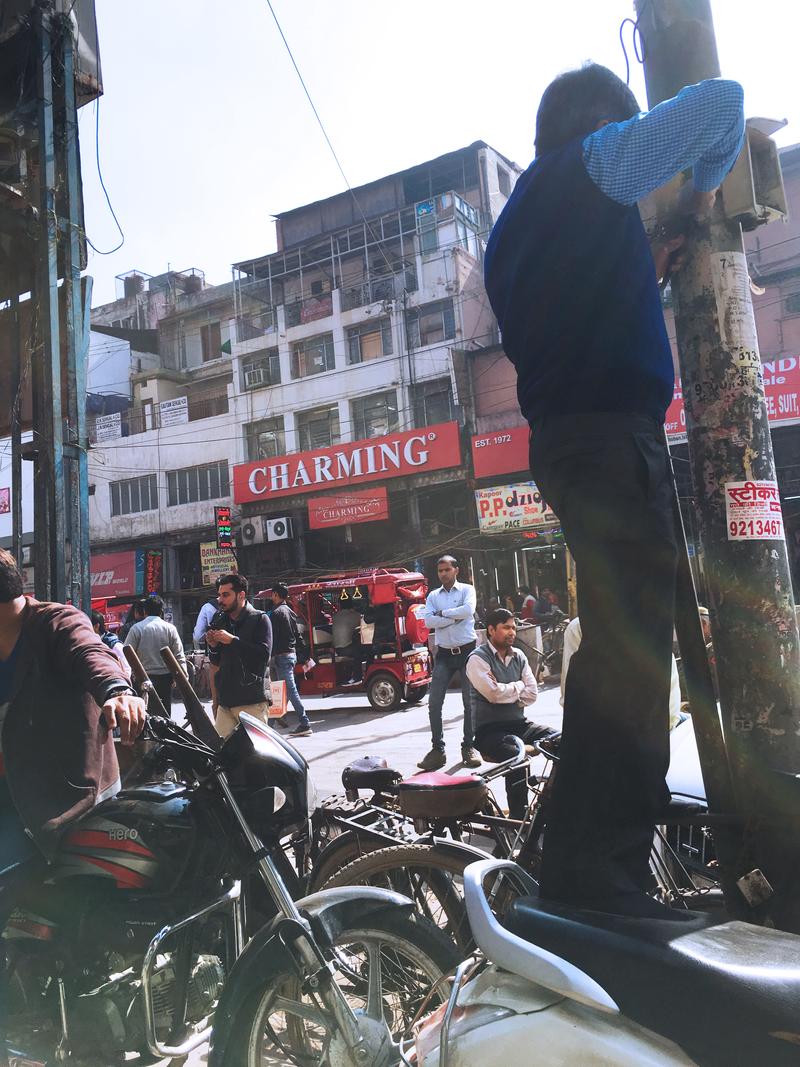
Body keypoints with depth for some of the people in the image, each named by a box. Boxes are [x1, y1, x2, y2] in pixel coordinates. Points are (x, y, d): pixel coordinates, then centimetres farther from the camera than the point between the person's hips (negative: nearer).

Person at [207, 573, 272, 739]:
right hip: (225, 702, 5)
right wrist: (213, 646, 2)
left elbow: (264, 654, -14)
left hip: (253, 702, -5)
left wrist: (232, 640, -14)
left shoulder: (259, 619, 0)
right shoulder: (220, 621, 15)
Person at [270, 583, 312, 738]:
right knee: (288, 689, 12)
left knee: (291, 690, -9)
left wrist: (271, 655, -12)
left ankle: (304, 724, -11)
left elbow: (273, 637, -15)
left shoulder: (276, 612, -11)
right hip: (292, 653, 9)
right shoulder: (290, 611, 15)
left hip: (282, 655, -9)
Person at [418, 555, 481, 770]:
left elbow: (468, 610, -17)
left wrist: (442, 613, -7)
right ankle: (437, 749, 4)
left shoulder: (467, 589, 4)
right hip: (444, 654, 2)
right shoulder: (433, 595, 10)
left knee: (470, 701, 2)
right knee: (434, 703, -3)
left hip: (467, 650, -2)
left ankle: (469, 747, 13)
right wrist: (456, 617, -12)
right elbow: (428, 621, -6)